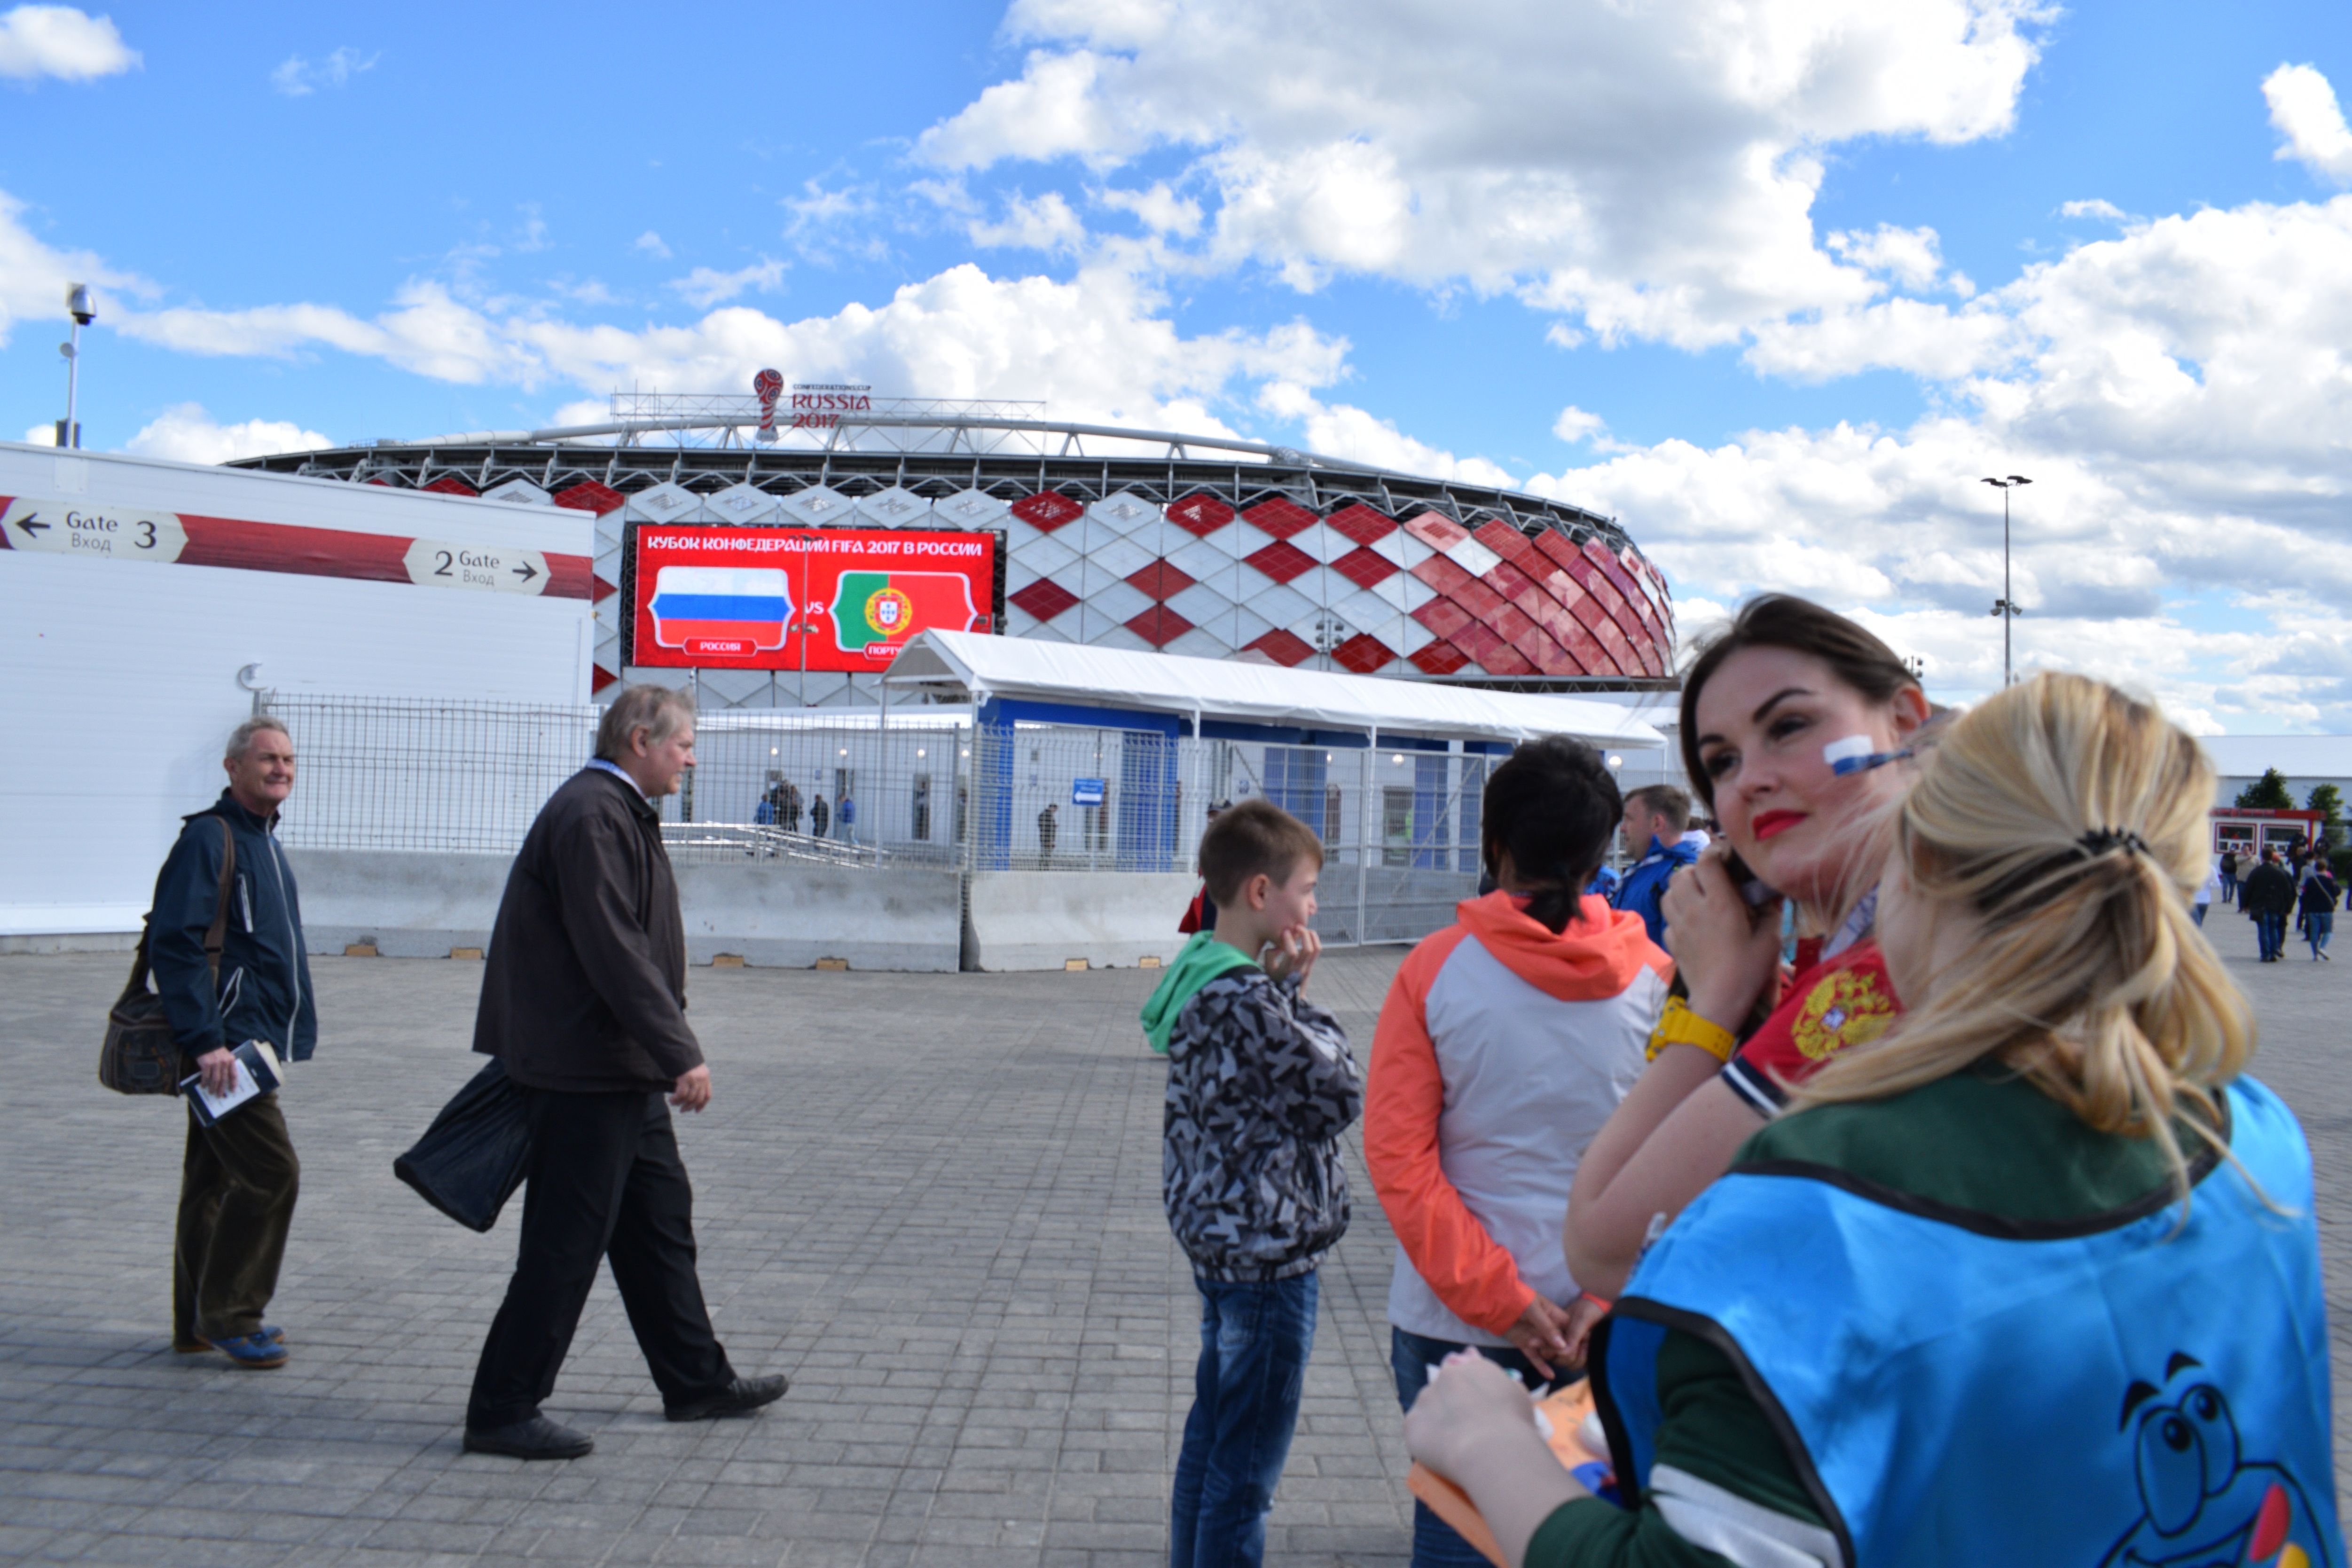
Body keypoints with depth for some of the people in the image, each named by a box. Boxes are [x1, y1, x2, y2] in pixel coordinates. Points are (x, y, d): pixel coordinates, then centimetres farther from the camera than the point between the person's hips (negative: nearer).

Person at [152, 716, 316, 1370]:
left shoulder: (265, 843, 18)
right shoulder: (209, 837, -12)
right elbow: (174, 943, -19)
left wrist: (290, 1030, 20)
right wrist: (205, 1041, -23)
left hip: (255, 1041, 10)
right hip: (225, 1043, -10)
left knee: (217, 1179, 14)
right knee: (271, 1170, -11)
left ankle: (201, 1320, 23)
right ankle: (228, 1314, 1)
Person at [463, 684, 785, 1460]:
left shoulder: (621, 813, 16)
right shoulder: (590, 816, -18)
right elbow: (613, 951, -25)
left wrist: (668, 1054, 21)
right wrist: (682, 1054, -24)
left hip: (624, 1072, 11)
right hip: (586, 1073, -11)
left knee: (661, 1220, 17)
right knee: (566, 1243, -3)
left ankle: (698, 1381, 28)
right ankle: (503, 1410, 7)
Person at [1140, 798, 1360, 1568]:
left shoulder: (1199, 973, 5)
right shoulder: (1248, 1000, -24)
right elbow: (1341, 1095, -16)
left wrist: (1285, 989, -4)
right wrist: (1300, 993, -9)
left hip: (1217, 1238, 10)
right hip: (1267, 1251, -10)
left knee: (1209, 1436, 21)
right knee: (1245, 1471, 2)